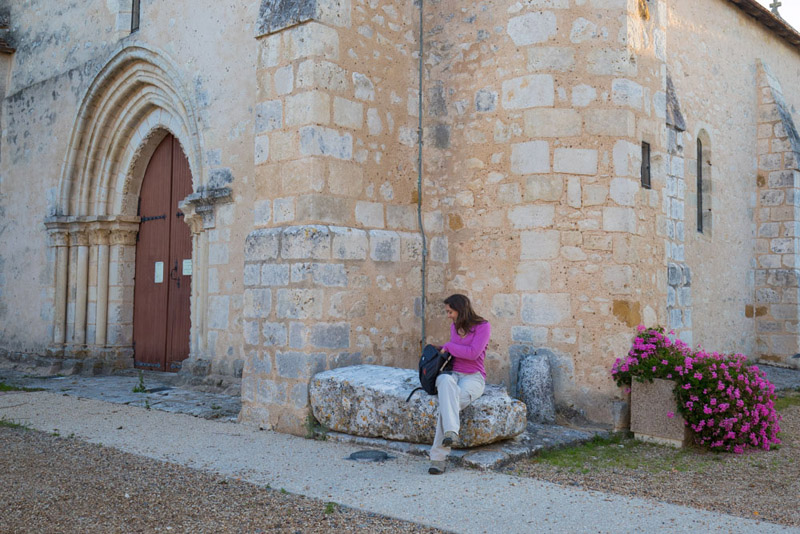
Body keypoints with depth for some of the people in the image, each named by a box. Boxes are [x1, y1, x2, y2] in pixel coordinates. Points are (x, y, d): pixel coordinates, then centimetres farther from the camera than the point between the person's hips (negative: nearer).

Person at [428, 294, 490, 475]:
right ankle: (451, 431, -50)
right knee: (447, 382, -39)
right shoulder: (455, 327, 17)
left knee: (447, 403, -36)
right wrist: (442, 348, 15)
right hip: (451, 374, 4)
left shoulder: (483, 326, -4)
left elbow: (473, 353, -17)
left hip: (473, 378, -4)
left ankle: (438, 457, -35)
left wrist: (448, 346, -6)